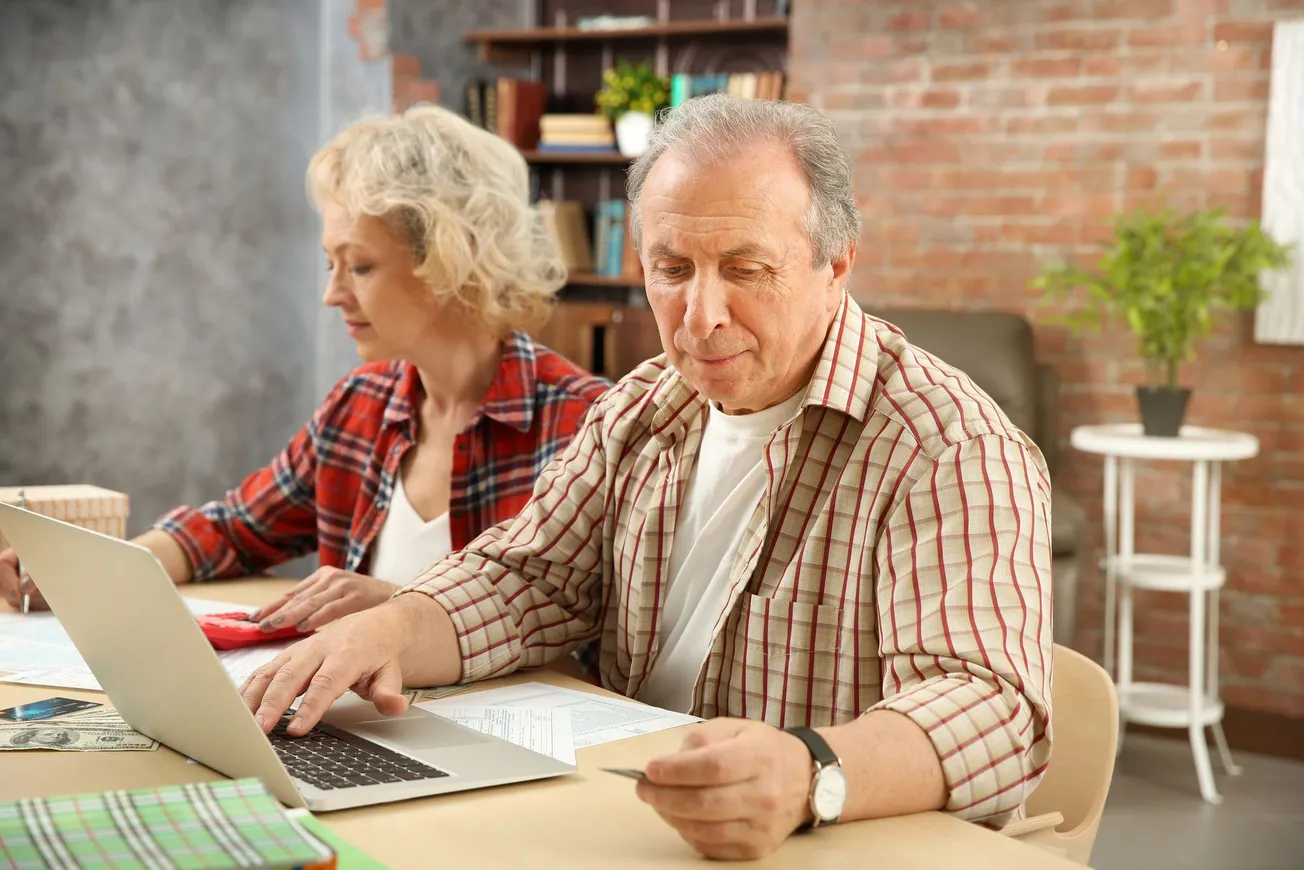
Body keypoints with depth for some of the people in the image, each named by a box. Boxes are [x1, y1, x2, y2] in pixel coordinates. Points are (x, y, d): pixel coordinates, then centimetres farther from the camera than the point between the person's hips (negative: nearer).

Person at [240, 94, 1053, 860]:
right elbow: (526, 580, 11)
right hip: (627, 829, 6)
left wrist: (810, 776, -47)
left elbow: (990, 711, -27)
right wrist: (387, 633, -10)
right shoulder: (644, 411, 9)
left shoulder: (954, 450, -16)